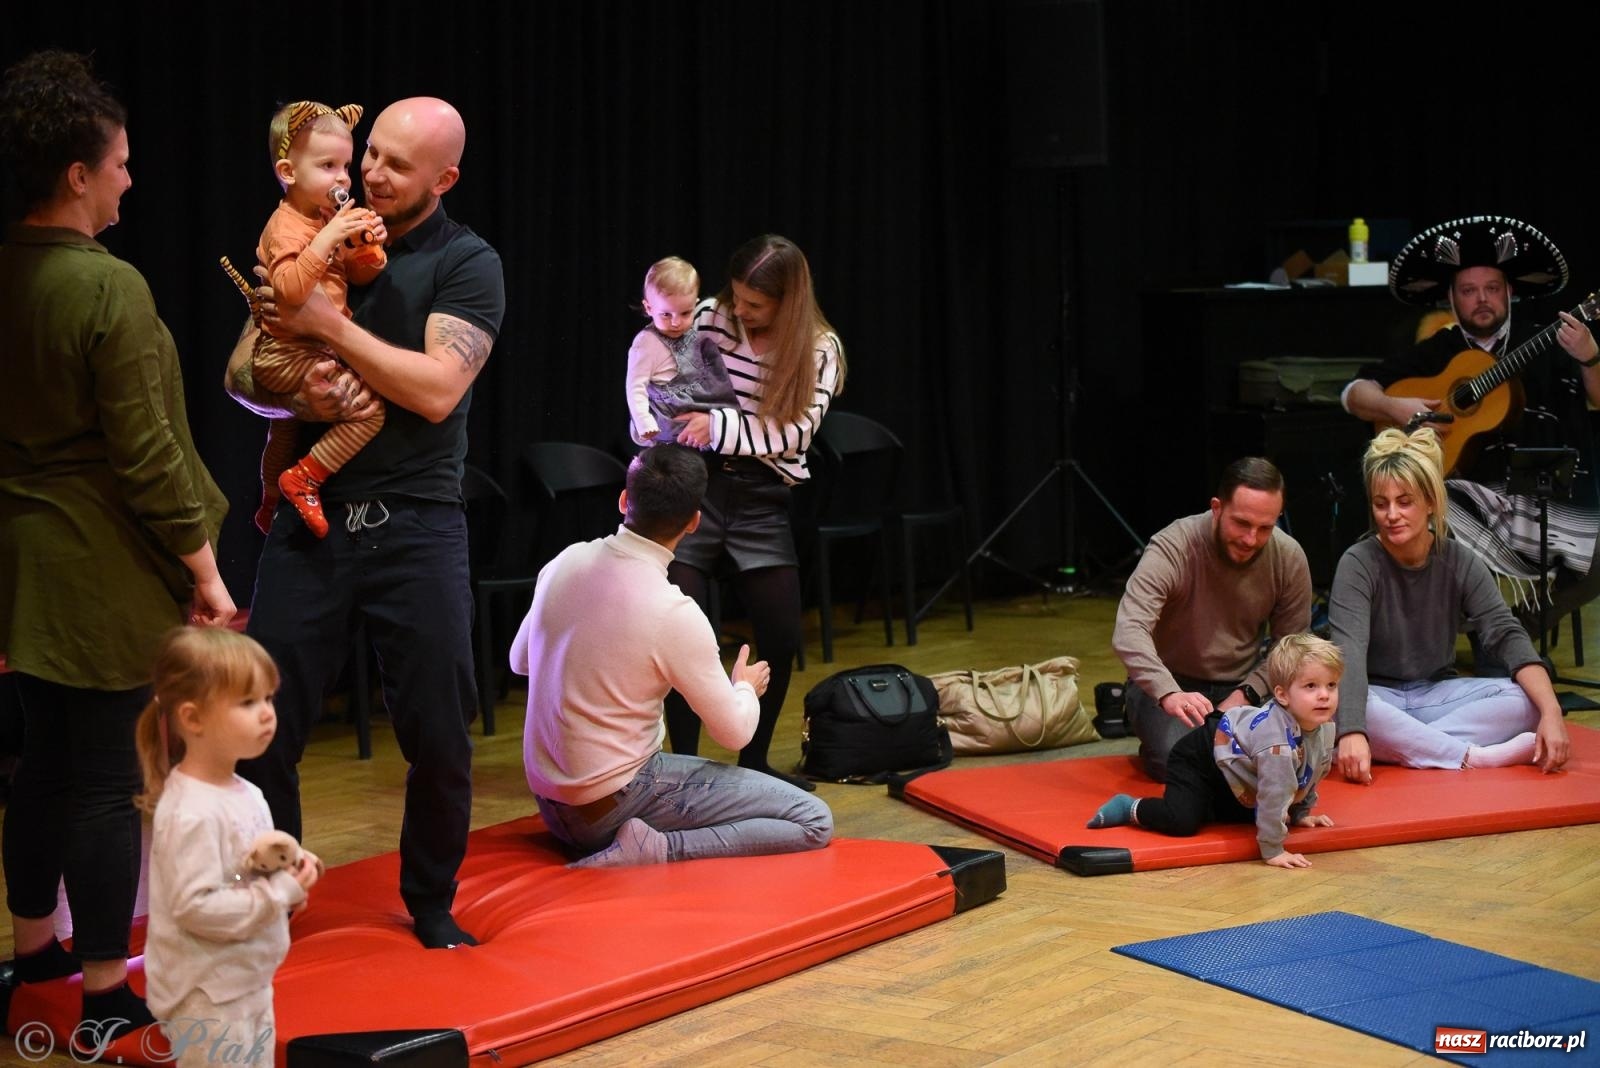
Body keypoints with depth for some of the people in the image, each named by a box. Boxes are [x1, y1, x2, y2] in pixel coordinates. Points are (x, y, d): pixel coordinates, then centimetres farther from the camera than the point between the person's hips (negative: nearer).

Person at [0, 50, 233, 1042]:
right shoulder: (111, 287, -19)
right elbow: (145, 452, -19)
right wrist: (204, 568, -11)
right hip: (103, 570, -8)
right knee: (105, 779, 1)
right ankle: (105, 995, 10)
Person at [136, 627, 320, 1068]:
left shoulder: (246, 794, 4)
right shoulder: (191, 813, -25)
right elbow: (195, 908, -28)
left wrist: (291, 874, -2)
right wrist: (280, 892, -23)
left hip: (250, 982, 9)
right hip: (206, 997, -9)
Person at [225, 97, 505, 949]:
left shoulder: (467, 264, -1)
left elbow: (437, 390, -15)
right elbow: (242, 372, 8)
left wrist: (330, 324, -16)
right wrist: (298, 395, -14)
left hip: (416, 522, -3)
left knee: (438, 735, 3)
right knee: (264, 724, 1)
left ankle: (431, 903, 24)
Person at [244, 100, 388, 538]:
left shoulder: (330, 218, 8)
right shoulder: (287, 227, -21)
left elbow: (359, 275, 13)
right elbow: (289, 289, -35)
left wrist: (369, 247, -8)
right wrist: (328, 239, -39)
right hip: (288, 354, -10)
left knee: (285, 432, 30)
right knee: (370, 408, -23)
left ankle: (271, 506, 52)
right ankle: (303, 479, -13)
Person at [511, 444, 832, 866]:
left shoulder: (567, 562, -4)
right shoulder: (674, 614, -22)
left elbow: (520, 661, 14)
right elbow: (734, 732, -10)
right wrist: (746, 687, 12)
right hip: (608, 809, -7)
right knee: (813, 821, -8)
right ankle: (657, 848, -15)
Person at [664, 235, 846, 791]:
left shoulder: (820, 349, 0)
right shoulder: (709, 317, 0)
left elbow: (796, 433, -11)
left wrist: (719, 426, -21)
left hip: (762, 499, 1)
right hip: (694, 485, -1)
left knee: (781, 637, 1)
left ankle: (753, 760, 21)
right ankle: (684, 763, 6)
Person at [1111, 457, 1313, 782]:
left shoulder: (1290, 558, -9)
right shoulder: (1172, 548, -24)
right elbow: (1129, 632, -36)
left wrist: (1246, 694, -16)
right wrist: (1169, 694, -53)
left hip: (1243, 685, 4)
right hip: (1170, 682, -4)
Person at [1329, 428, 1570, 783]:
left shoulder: (1461, 562, -3)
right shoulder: (1358, 564, -14)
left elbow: (1506, 635, -13)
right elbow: (1349, 650, -29)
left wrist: (1551, 711, -30)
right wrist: (1352, 732, -46)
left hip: (1438, 694, 3)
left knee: (1528, 700, -22)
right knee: (1329, 702, -39)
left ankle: (1402, 744, -28)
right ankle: (1475, 756, -31)